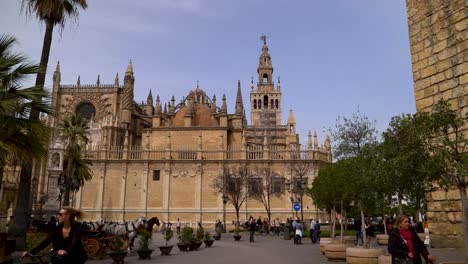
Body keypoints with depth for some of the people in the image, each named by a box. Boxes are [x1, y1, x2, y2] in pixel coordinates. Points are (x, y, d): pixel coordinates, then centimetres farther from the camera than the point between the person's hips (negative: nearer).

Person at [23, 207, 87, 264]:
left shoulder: (77, 227, -18)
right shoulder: (58, 228, -3)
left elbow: (75, 242, -34)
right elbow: (46, 242, -9)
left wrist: (66, 251, -54)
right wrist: (31, 252, -21)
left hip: (76, 258, -5)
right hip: (63, 258, 5)